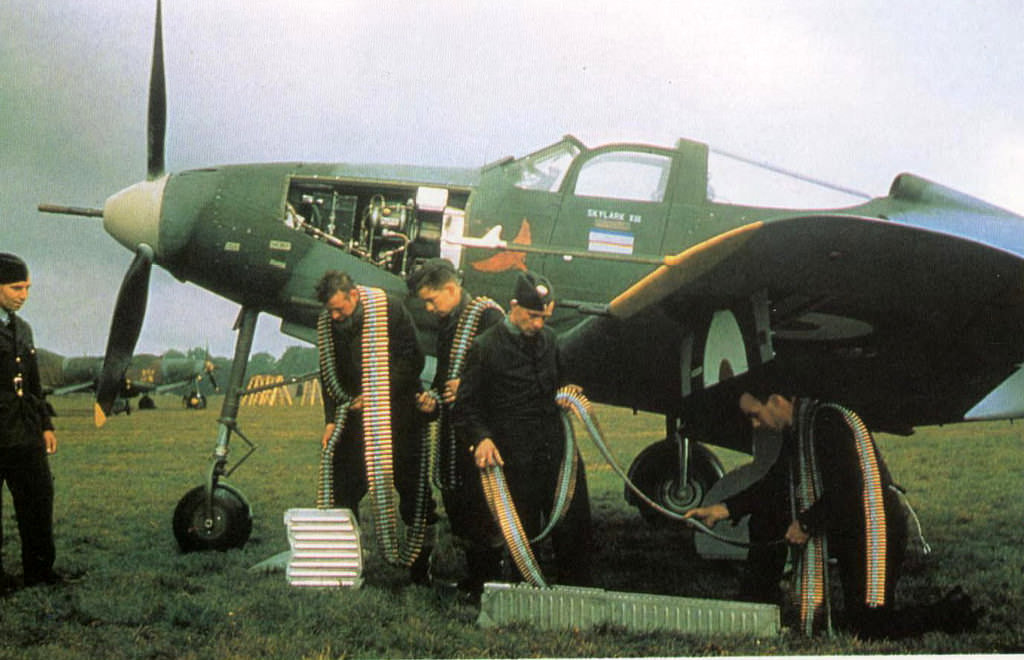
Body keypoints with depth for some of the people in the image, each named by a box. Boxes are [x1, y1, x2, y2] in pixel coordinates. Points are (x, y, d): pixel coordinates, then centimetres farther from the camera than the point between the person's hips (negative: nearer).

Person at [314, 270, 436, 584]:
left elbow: (413, 360, -9)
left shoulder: (391, 308, -12)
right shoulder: (330, 323, -1)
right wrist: (331, 420, -3)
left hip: (397, 409, -3)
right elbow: (329, 373, 7)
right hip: (354, 414, 3)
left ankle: (421, 566, 8)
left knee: (412, 482, 0)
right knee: (346, 483, -2)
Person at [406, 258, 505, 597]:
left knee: (481, 502, -7)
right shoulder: (445, 323, 16)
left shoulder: (487, 315, -11)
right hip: (452, 425, 9)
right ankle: (473, 572, 22)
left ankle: (490, 578, 3)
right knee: (454, 500, 11)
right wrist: (433, 400, 8)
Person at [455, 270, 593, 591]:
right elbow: (466, 406, -3)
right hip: (516, 459, -5)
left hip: (558, 452, 5)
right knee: (523, 535, 5)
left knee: (575, 527, 6)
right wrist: (480, 438, -20)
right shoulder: (485, 347, -5)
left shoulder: (549, 339, 12)